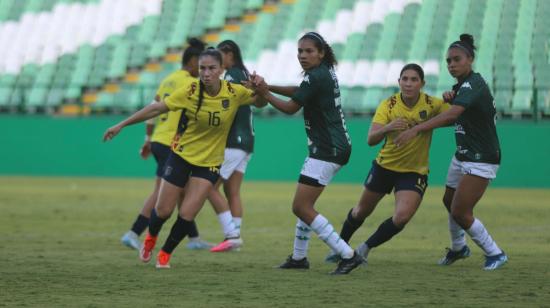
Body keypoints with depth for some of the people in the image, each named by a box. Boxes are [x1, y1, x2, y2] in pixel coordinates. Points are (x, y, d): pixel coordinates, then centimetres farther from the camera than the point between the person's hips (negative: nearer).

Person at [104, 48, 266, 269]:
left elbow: (260, 103, 4)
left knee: (187, 215, -7)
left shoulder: (234, 93, -13)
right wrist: (121, 125, -10)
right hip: (181, 155, -1)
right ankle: (150, 238, 39)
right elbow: (156, 108, -11)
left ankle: (165, 254, 18)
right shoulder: (190, 91, -17)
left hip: (209, 162, 1)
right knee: (163, 210, 5)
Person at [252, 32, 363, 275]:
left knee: (301, 207, -9)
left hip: (327, 150, -10)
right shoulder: (326, 72, 12)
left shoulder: (316, 77, -17)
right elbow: (300, 91, 26)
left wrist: (265, 93, 2)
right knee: (305, 204, 20)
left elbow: (290, 108, -9)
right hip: (335, 147, 10)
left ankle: (347, 255, -14)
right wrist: (270, 87, 14)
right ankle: (299, 257, 27)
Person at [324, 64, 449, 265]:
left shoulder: (432, 105, -15)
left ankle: (366, 248, 4)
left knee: (402, 217, -20)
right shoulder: (388, 105, -15)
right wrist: (387, 128, -45)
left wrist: (450, 100, -40)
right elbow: (371, 140, -24)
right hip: (385, 165, 1)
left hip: (414, 172, -1)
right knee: (362, 211, 16)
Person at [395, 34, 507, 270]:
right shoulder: (461, 85, 8)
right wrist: (450, 99, -8)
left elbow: (452, 114, -35)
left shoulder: (474, 84, -21)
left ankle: (495, 254, 5)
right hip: (462, 156, 10)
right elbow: (455, 117, 14)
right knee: (449, 201, 21)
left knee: (460, 213, -11)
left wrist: (416, 129, -42)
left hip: (481, 161, -10)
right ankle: (458, 248, 45)